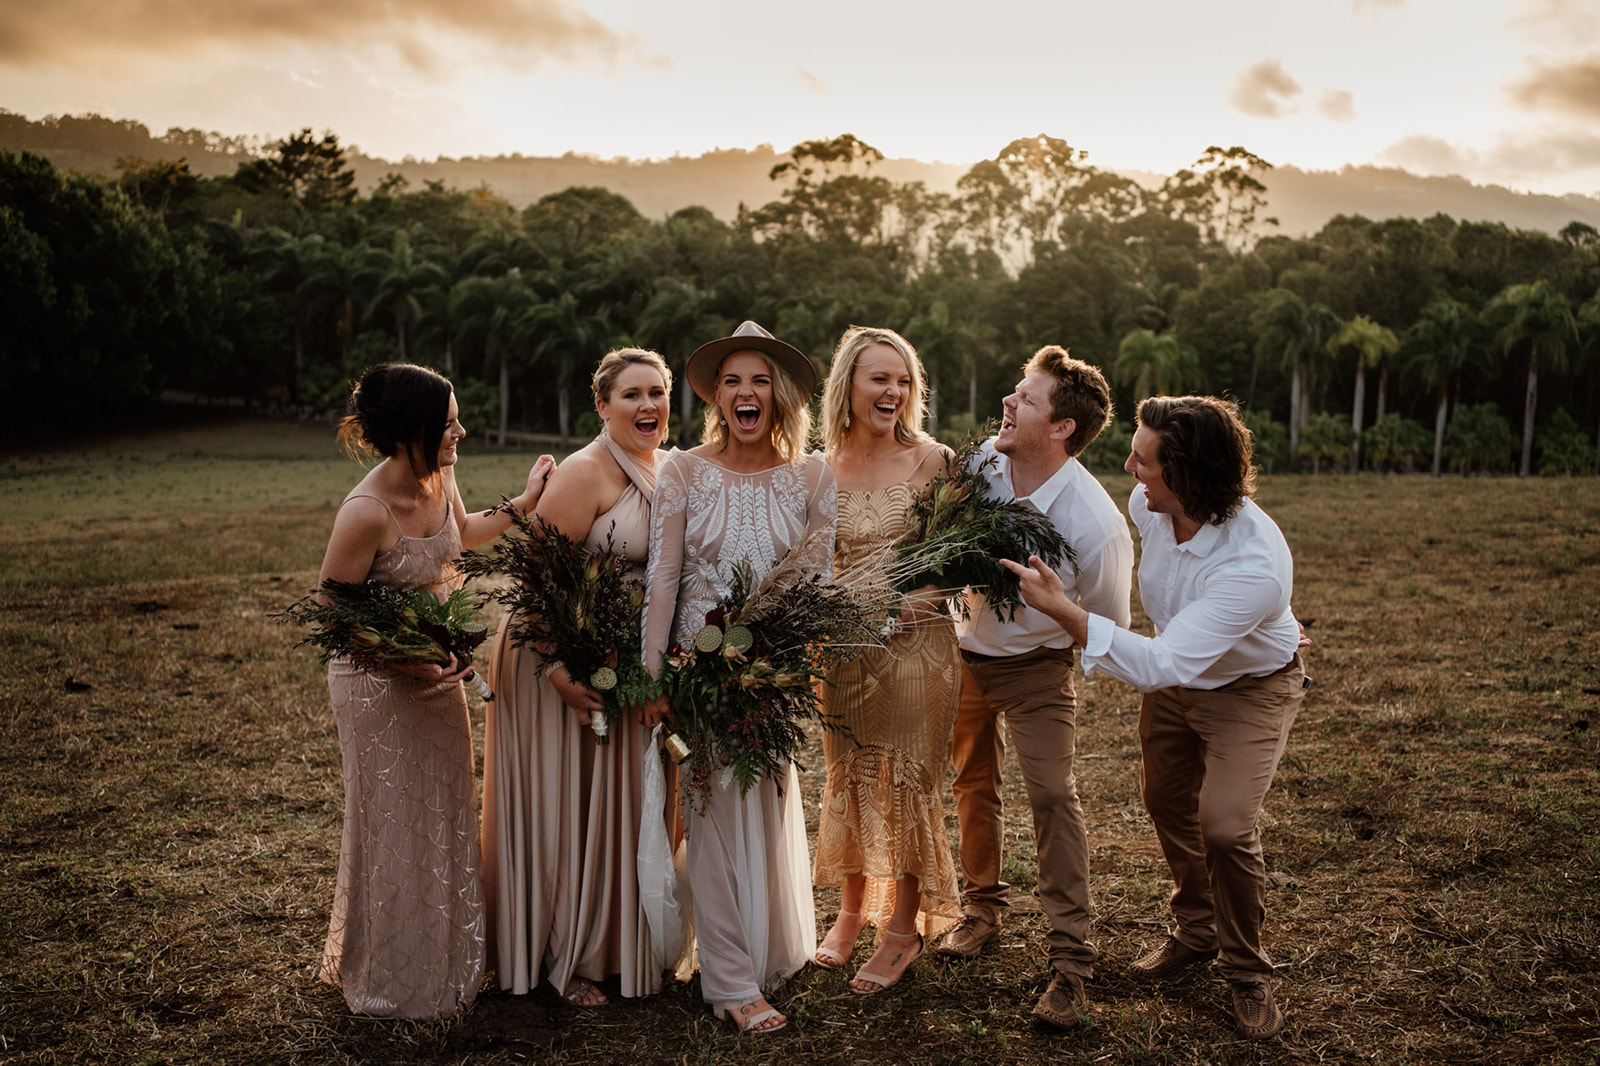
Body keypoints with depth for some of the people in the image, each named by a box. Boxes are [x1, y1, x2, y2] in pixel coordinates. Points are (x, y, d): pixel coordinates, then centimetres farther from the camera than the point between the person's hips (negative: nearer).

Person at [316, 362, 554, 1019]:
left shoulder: (440, 478, -7)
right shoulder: (365, 513, -29)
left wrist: (523, 503, 11)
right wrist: (406, 664, -25)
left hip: (435, 669, 7)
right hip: (378, 685, -7)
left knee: (444, 812, 18)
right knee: (393, 826, 8)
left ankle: (443, 963, 39)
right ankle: (389, 981, 32)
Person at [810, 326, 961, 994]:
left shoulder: (933, 461, -6)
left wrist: (929, 592, -16)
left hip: (918, 643, -3)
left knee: (909, 782, 3)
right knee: (847, 780, 14)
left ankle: (904, 926, 21)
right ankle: (851, 910, 34)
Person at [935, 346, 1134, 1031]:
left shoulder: (1096, 523, -30)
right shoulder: (981, 462, -17)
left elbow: (1111, 628, -14)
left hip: (1036, 664, -5)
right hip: (966, 649, 5)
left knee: (1052, 794, -13)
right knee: (973, 781, 16)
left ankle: (1070, 959, -2)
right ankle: (981, 908, 37)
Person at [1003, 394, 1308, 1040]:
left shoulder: (1255, 563, -42)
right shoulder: (1147, 505, -22)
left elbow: (1163, 665, -45)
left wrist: (1062, 610, -49)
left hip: (1250, 687, -6)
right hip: (1175, 675, 6)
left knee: (1226, 827, -17)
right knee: (1167, 804, 15)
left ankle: (1246, 971, 9)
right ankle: (1196, 931, 40)